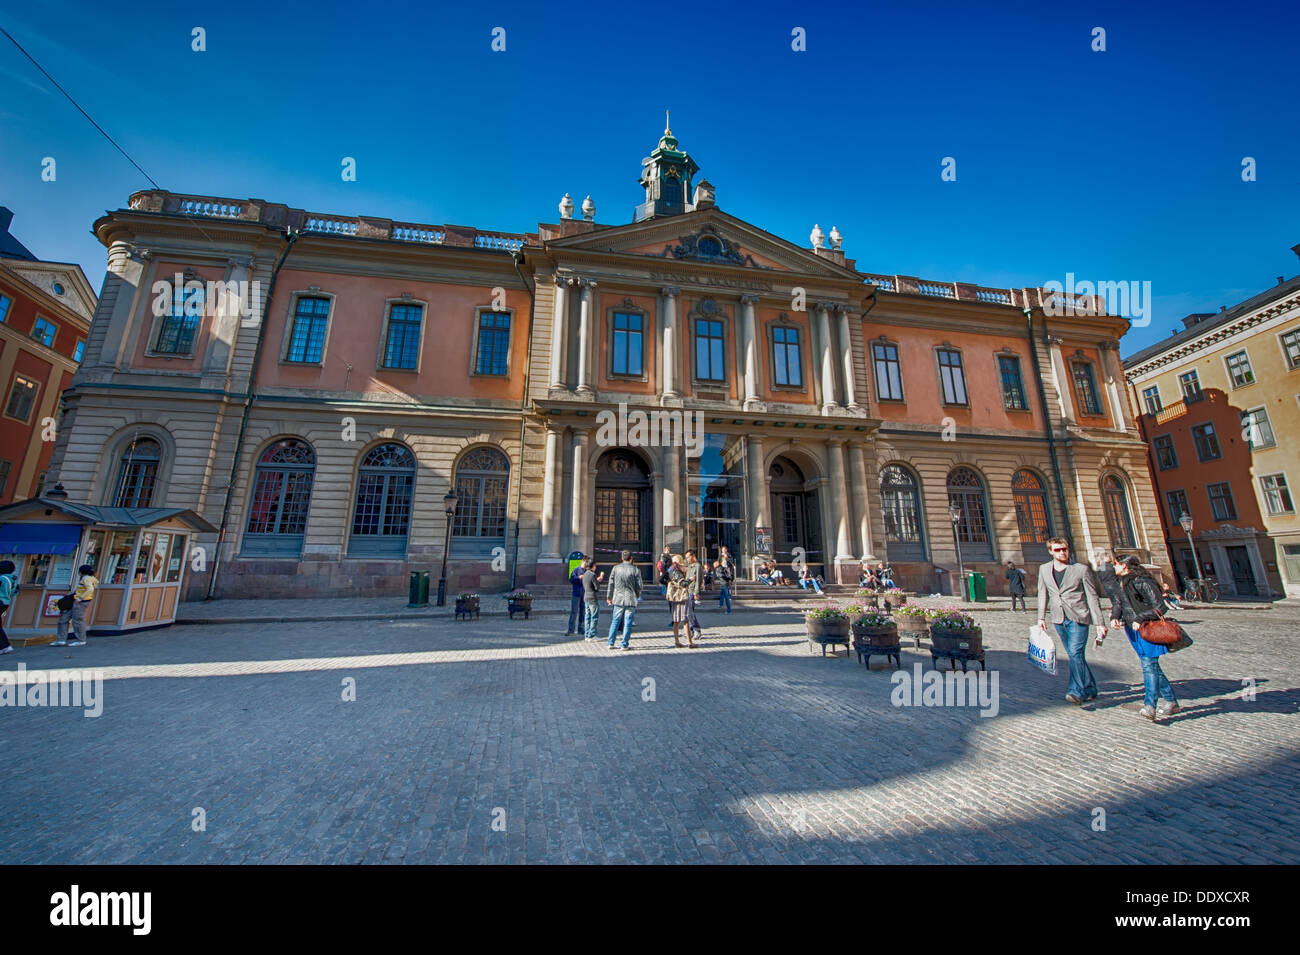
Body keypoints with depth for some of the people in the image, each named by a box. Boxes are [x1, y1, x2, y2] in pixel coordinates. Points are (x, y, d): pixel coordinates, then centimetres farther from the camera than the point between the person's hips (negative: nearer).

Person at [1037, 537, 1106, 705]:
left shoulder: (1082, 569, -1)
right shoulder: (1044, 569, 8)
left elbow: (1092, 597, 0)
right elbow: (1043, 594, 14)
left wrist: (1099, 623, -3)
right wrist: (1041, 617, 9)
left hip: (1078, 617, -4)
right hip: (1058, 619, 4)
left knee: (1075, 652, -15)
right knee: (1075, 655, 13)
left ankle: (1077, 691, -15)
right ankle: (1090, 689, 27)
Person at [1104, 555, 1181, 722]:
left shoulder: (1142, 582, -14)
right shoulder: (1121, 584, 11)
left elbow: (1159, 607, -15)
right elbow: (1117, 603, 13)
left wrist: (1140, 619, -23)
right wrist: (1114, 617, -5)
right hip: (1134, 629, 8)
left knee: (1149, 665, -11)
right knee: (1152, 665, 14)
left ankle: (1149, 705, -12)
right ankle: (1171, 701, 26)